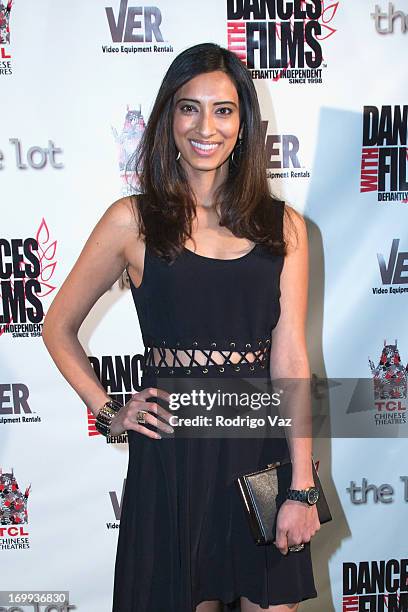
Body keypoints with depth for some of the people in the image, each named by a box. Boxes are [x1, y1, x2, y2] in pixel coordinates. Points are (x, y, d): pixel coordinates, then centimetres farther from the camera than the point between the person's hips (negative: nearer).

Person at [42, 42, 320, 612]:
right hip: (172, 450, -1)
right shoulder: (132, 220, -3)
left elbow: (290, 356, -3)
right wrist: (108, 411, -4)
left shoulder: (284, 226, 2)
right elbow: (59, 327, 6)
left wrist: (302, 488, -6)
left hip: (263, 445, 2)